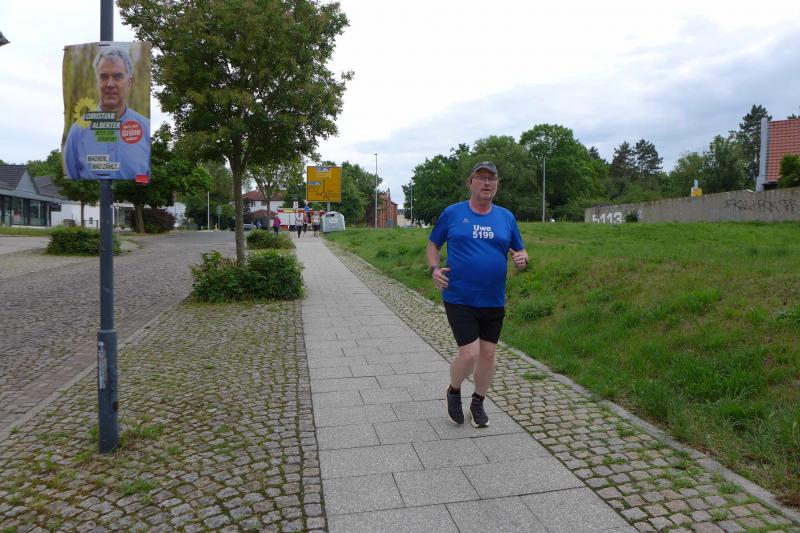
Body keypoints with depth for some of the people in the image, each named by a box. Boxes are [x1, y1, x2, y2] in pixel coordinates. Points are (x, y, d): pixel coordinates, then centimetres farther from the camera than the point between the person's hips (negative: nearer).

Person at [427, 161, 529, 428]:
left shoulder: (506, 217, 6)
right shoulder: (452, 213, -1)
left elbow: (520, 251, 14)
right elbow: (433, 244, 9)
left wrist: (522, 259, -10)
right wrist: (434, 269, -9)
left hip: (493, 301, 4)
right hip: (459, 299, -3)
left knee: (487, 354, 10)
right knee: (469, 354, -10)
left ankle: (478, 403, 33)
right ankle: (454, 391, 22)